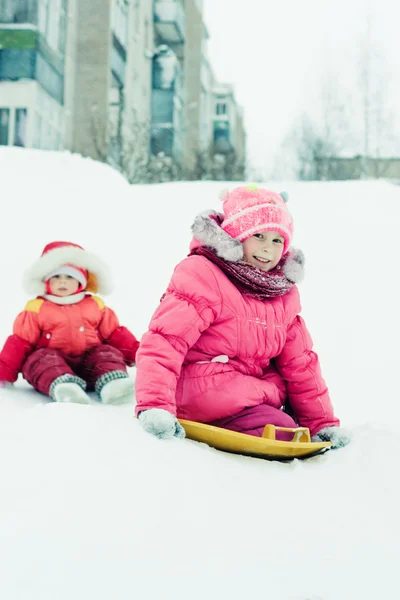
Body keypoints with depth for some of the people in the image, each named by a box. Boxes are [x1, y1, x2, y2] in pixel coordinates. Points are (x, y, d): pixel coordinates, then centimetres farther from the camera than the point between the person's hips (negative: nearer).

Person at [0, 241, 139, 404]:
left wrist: (136, 355, 6)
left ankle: (112, 383, -54)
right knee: (43, 358, -32)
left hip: (89, 361, 3)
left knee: (108, 353, -22)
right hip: (53, 359, -2)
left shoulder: (95, 305, 16)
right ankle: (63, 387, -63)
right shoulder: (36, 309, 8)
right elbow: (20, 342, 6)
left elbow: (115, 334, 17)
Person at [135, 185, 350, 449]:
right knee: (280, 435, -22)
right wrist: (155, 406, -33)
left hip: (259, 389, 9)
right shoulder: (201, 276, -13)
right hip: (205, 389, -8)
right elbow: (163, 341, -21)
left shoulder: (283, 293, 11)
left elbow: (300, 364, 14)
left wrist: (324, 424, 11)